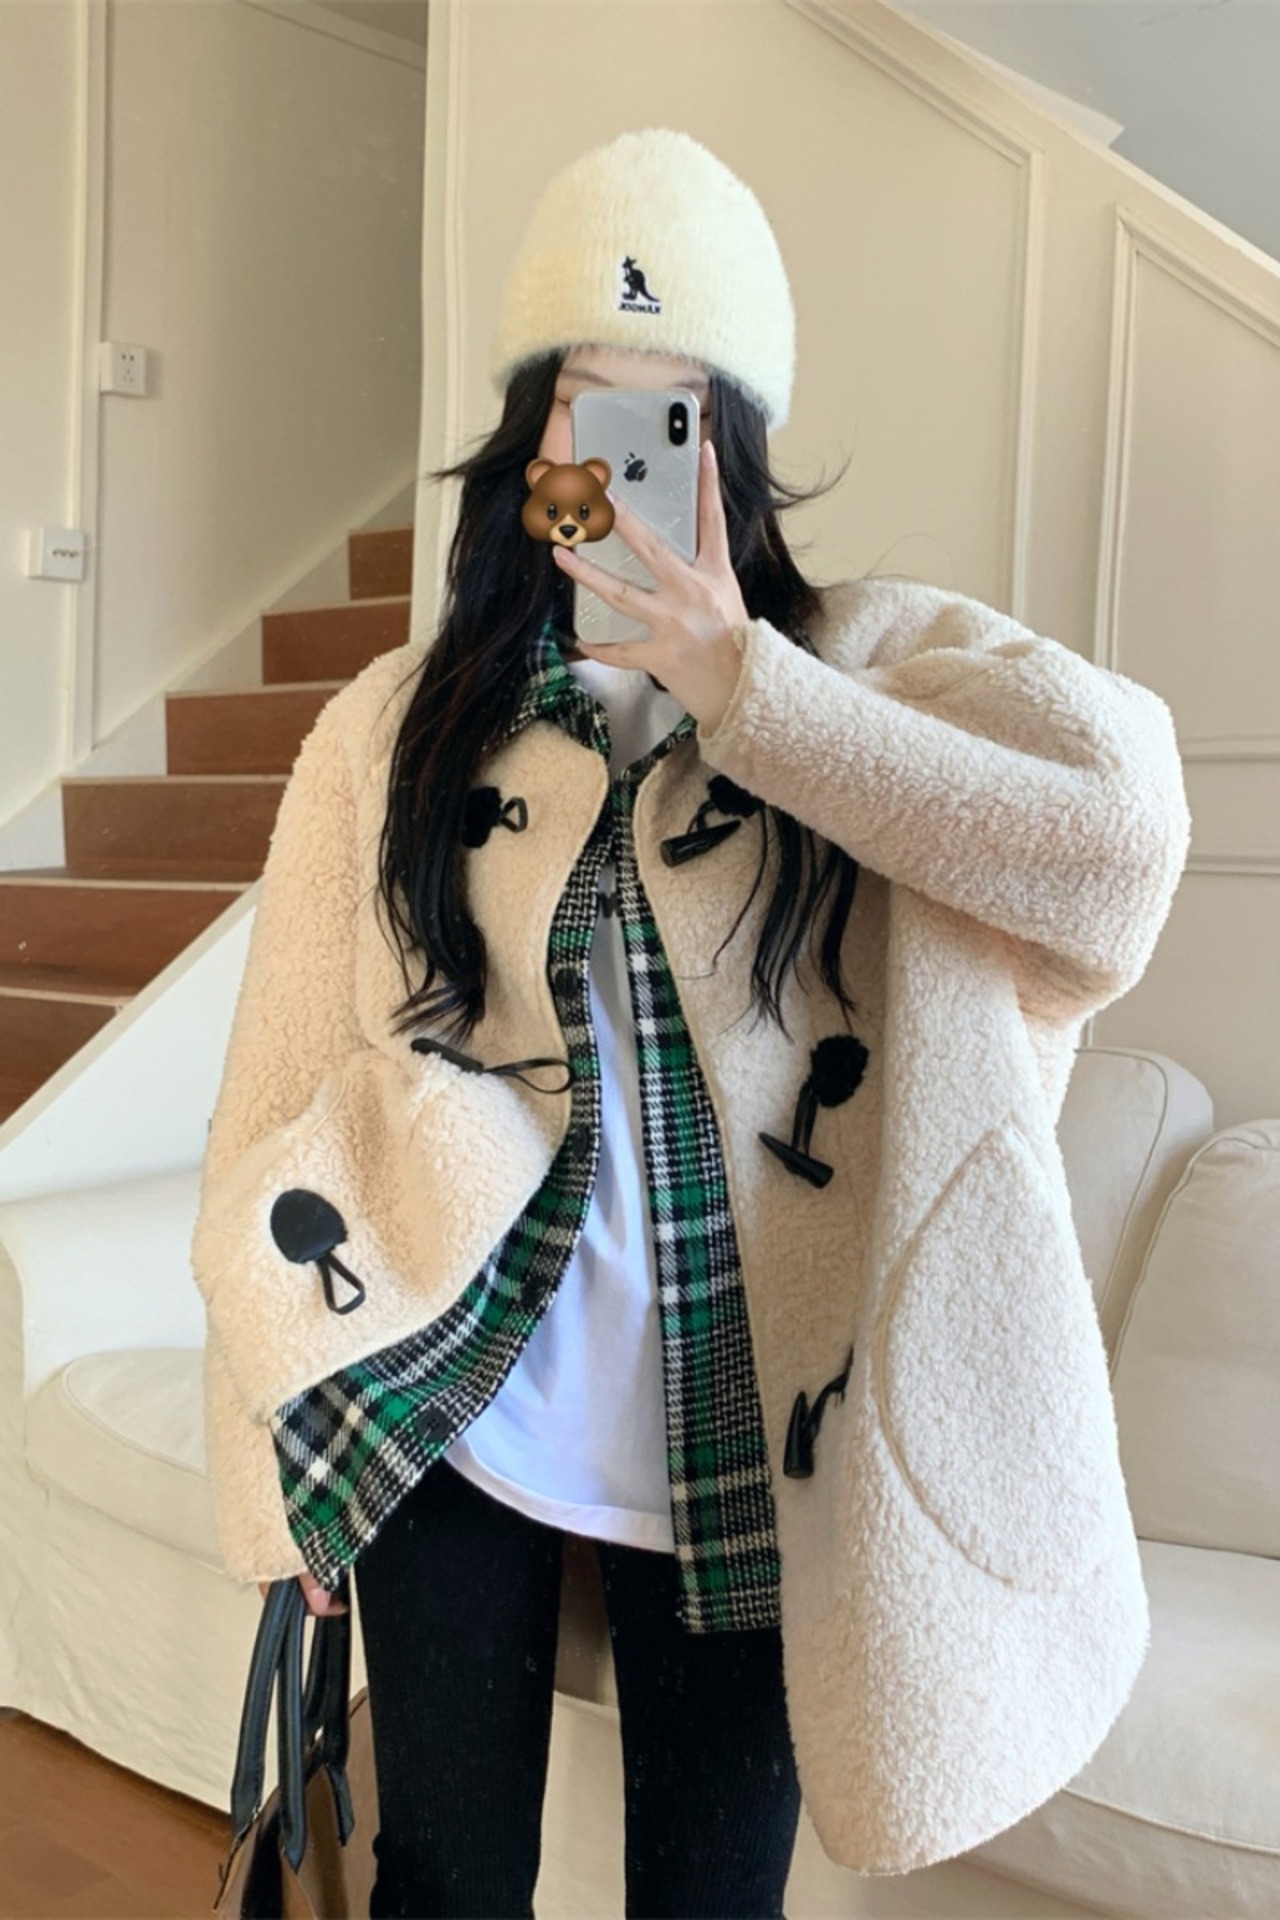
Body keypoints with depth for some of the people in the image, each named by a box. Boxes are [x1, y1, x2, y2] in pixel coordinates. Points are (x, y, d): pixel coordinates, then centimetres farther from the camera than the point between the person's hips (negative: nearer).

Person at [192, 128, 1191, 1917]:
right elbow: (287, 1086, 0)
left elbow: (1119, 828, -23)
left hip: (742, 1429, 0)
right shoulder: (398, 722, 0)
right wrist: (278, 1432, 1)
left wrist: (737, 678, -20)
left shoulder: (865, 666, -3)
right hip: (441, 1418, 1)